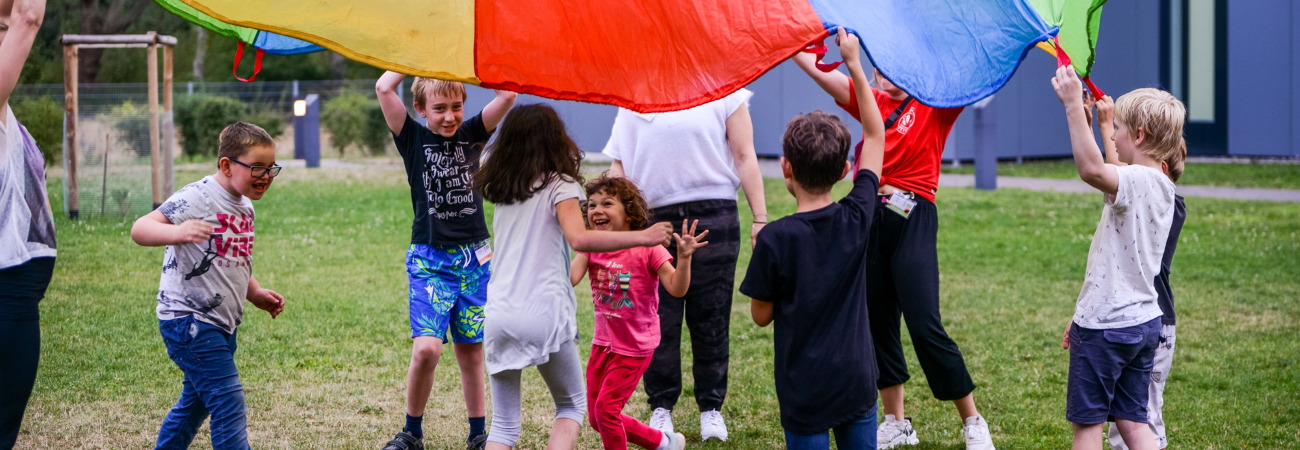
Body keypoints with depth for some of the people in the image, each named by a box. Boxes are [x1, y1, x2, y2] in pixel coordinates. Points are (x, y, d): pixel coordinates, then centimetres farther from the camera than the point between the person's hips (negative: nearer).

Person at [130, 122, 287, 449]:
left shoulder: (244, 206, 12)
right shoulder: (197, 198, -16)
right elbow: (140, 229, -26)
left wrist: (256, 294, 14)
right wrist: (176, 232, -45)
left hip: (222, 324, 9)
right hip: (188, 321, -9)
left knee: (195, 402, 19)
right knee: (229, 402, -14)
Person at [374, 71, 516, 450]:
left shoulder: (471, 135, 5)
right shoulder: (414, 138, 0)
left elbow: (508, 94, -6)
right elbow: (383, 88, -13)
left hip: (475, 259, 2)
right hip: (429, 260, -2)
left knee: (471, 350, 9)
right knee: (426, 348, -15)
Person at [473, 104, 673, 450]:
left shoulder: (502, 190, 15)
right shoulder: (559, 186, -2)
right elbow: (579, 239, -19)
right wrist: (642, 237, -16)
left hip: (498, 314, 4)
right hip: (544, 314, -4)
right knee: (572, 406, 16)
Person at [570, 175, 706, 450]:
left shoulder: (647, 249, -16)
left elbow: (677, 289, -22)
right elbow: (569, 279, -16)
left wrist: (684, 257, -37)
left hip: (634, 346, -6)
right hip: (603, 342, 6)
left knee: (605, 406, -13)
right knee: (596, 417, 11)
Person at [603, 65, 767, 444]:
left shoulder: (723, 93, 9)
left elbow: (745, 158, 5)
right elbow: (619, 162, 17)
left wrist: (760, 218, -1)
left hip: (713, 217, -2)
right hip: (653, 221, 2)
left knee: (711, 317, 1)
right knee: (658, 319, 1)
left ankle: (711, 408, 10)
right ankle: (661, 407, 12)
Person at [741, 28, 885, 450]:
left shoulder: (774, 239, -16)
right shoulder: (857, 218, -6)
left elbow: (761, 315, -4)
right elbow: (876, 134, 8)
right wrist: (854, 64, 13)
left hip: (805, 393, -3)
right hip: (857, 383, 3)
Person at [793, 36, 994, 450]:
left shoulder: (935, 105, 0)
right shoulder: (873, 102, 12)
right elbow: (817, 69, 10)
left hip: (912, 218, -5)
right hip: (872, 219, 6)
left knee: (924, 325, -9)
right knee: (878, 322, 9)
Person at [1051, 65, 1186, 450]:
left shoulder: (1141, 180, -20)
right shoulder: (1159, 186, 11)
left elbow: (1092, 170, -40)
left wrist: (1074, 105, -40)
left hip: (1106, 325, -9)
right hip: (1142, 321, 9)